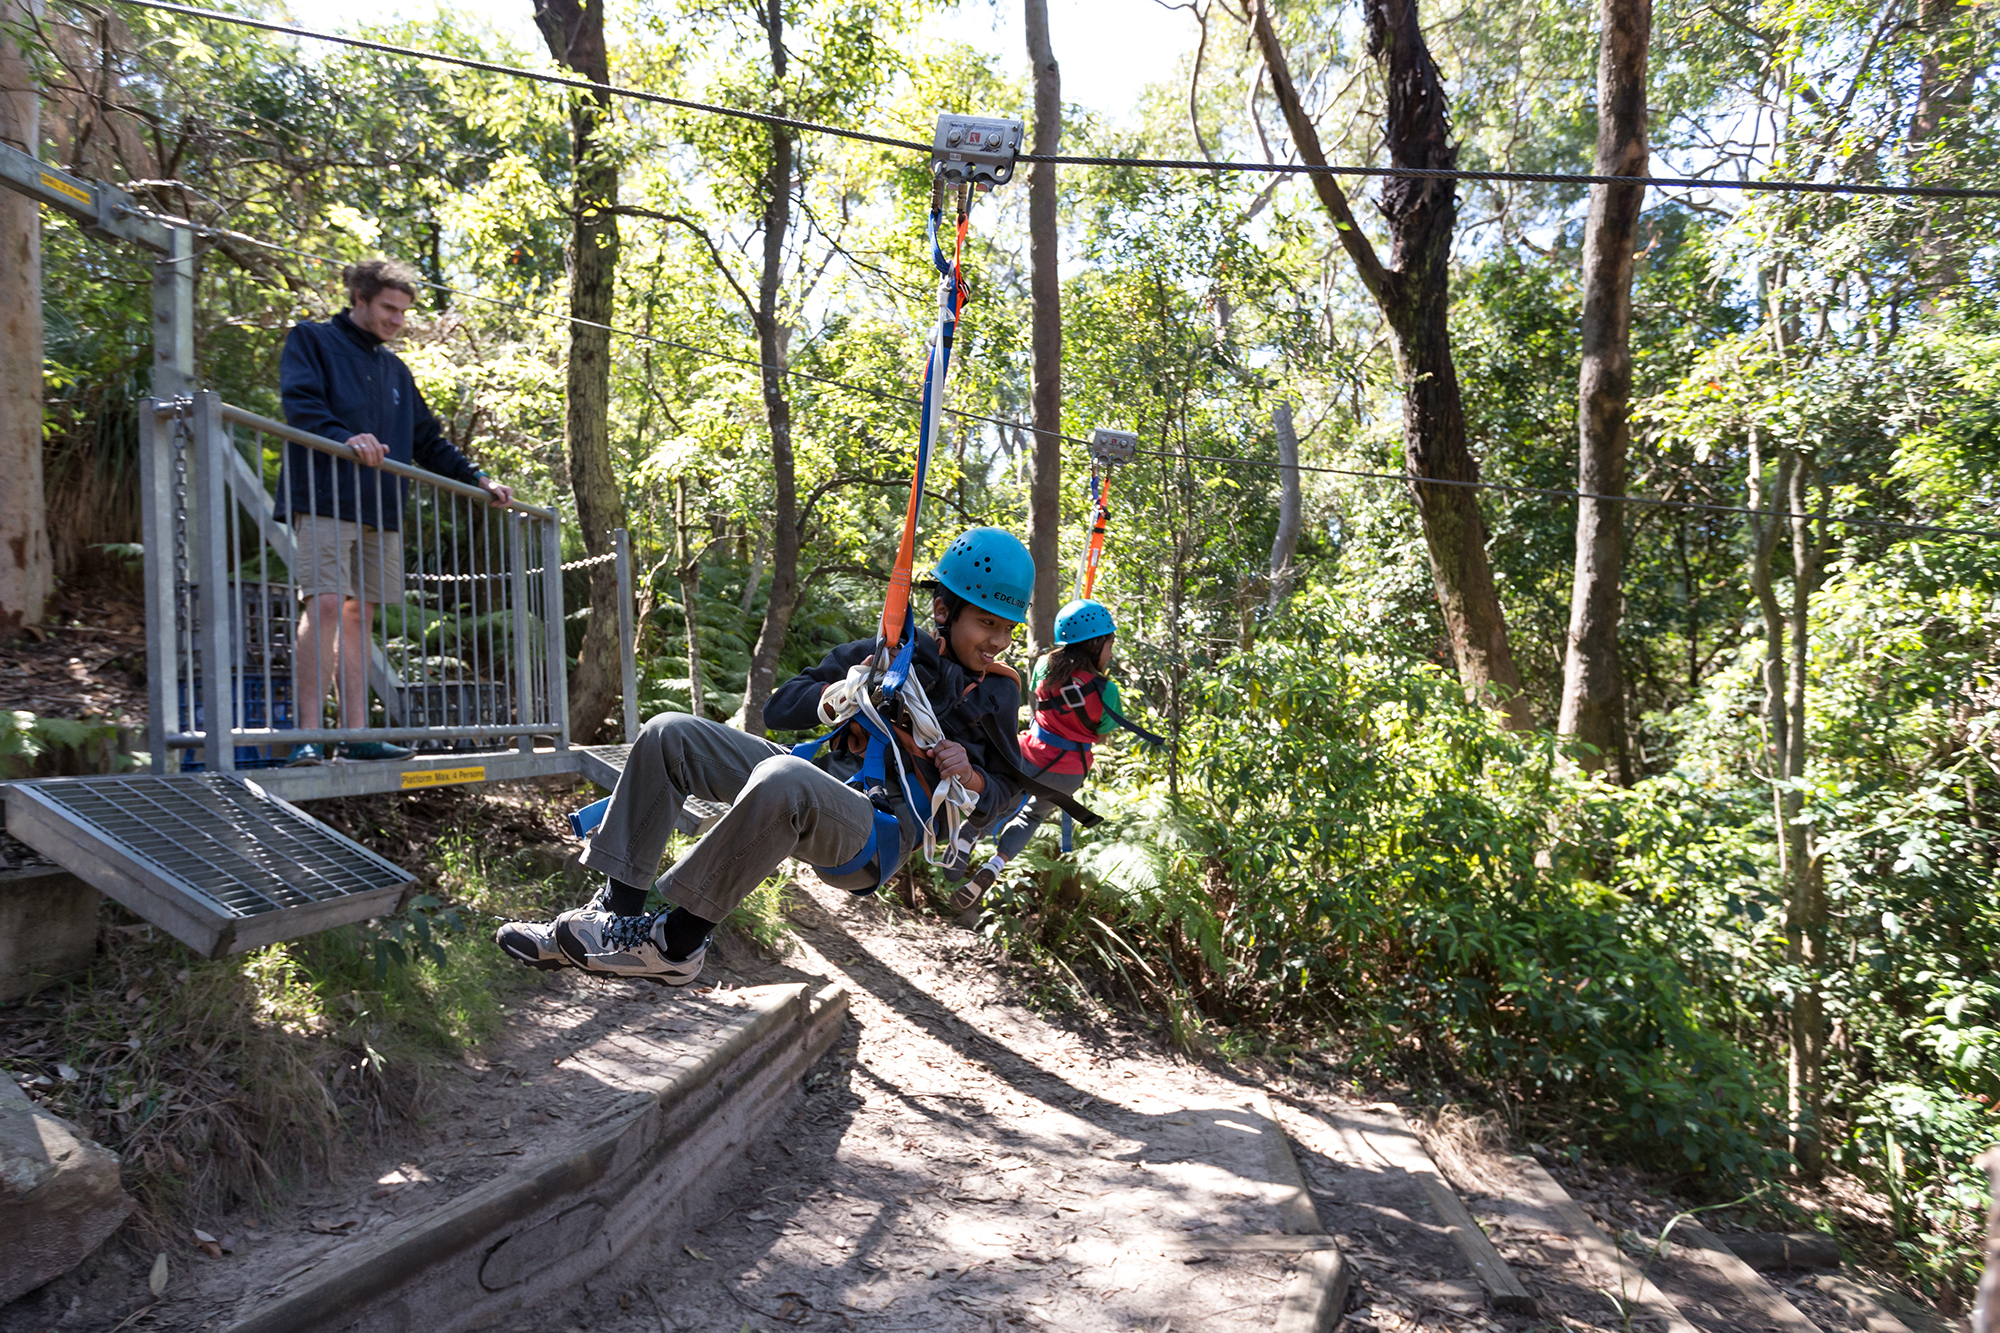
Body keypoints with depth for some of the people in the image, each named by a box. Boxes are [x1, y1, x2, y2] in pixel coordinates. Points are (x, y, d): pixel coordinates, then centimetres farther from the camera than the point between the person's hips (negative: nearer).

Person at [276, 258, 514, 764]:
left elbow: (429, 441, 28)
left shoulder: (394, 369, 25)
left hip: (380, 511, 7)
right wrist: (344, 437, -28)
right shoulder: (312, 340, 7)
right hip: (325, 501, -6)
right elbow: (299, 401, -11)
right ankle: (309, 734, -17)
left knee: (358, 613, 5)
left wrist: (478, 478, 18)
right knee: (325, 605, -16)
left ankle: (356, 733, 6)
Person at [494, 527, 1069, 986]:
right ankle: (615, 909, -10)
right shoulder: (889, 653, 15)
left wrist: (972, 779, -11)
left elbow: (1009, 790, 11)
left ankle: (676, 943, -25)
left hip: (881, 831, -5)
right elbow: (780, 709, 14)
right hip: (818, 782, 6)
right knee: (669, 734, -7)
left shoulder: (995, 694, 9)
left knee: (783, 780, -40)